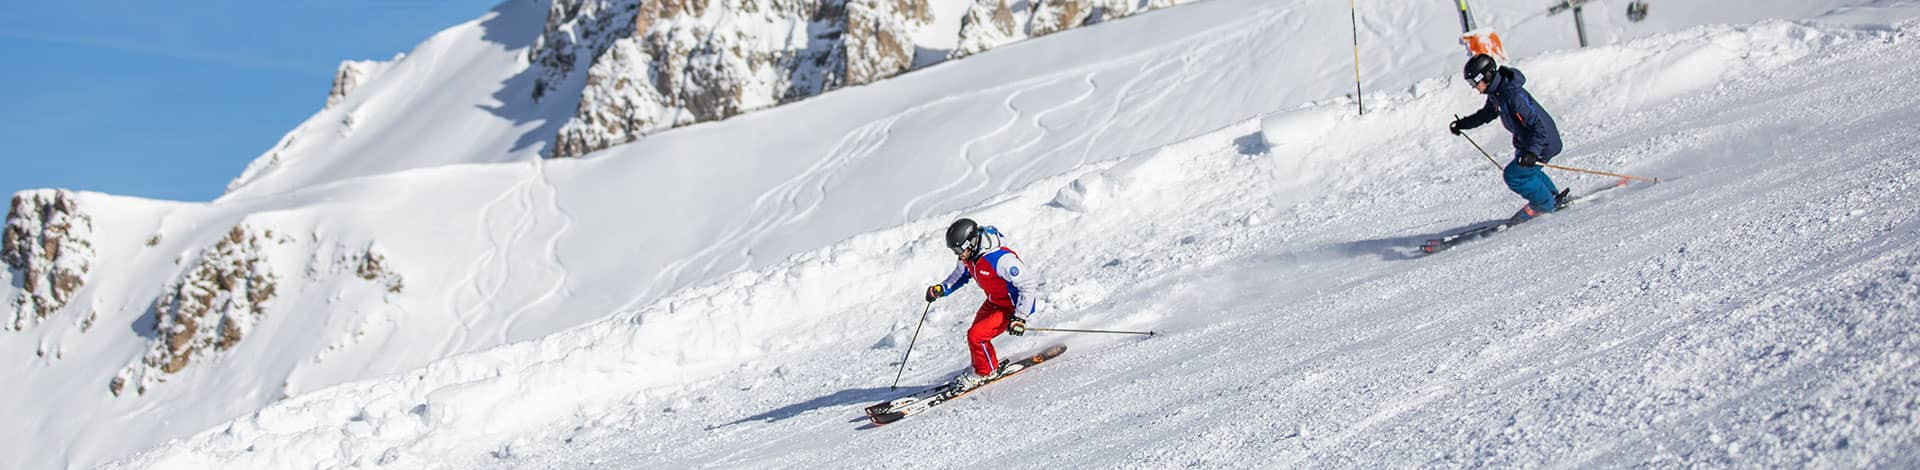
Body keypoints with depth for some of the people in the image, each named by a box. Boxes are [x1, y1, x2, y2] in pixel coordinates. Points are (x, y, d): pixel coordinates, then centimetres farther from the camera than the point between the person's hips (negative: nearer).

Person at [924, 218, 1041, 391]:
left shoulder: (1000, 259, -36)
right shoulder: (969, 256, -9)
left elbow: (1029, 284, -31)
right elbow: (961, 274, 14)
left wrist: (1019, 317, -32)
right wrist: (941, 289, -2)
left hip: (1013, 307, -9)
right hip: (994, 302, 9)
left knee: (976, 336, -14)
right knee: (976, 332, 17)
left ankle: (986, 372, 11)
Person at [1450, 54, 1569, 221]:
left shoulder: (1513, 96, -34)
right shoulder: (1495, 92, -4)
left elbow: (1538, 126, -35)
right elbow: (1488, 113, 19)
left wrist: (1532, 152, -46)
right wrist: (1463, 124, 13)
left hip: (1543, 142, -10)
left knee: (1514, 175, -10)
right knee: (1526, 170, 28)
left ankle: (1545, 204, 9)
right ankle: (1553, 196, 45)